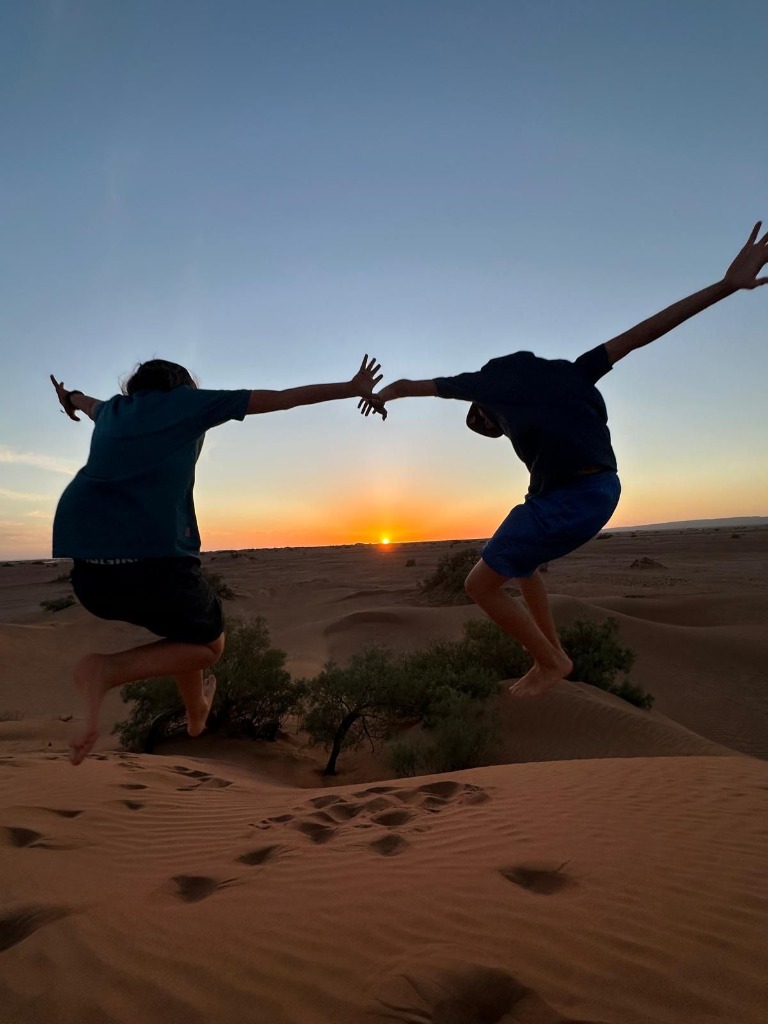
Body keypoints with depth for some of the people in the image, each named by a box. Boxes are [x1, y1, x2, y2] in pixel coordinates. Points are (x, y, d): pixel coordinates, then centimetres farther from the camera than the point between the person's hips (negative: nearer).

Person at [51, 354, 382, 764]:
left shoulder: (112, 408, 24)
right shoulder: (186, 401, 10)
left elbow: (86, 403, 51)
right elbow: (280, 399, 12)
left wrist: (70, 398, 76)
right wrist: (350, 389, 20)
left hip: (80, 560, 7)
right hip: (151, 556, -7)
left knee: (187, 625, 29)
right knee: (209, 644, 16)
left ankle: (197, 714, 40)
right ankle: (105, 669, -5)